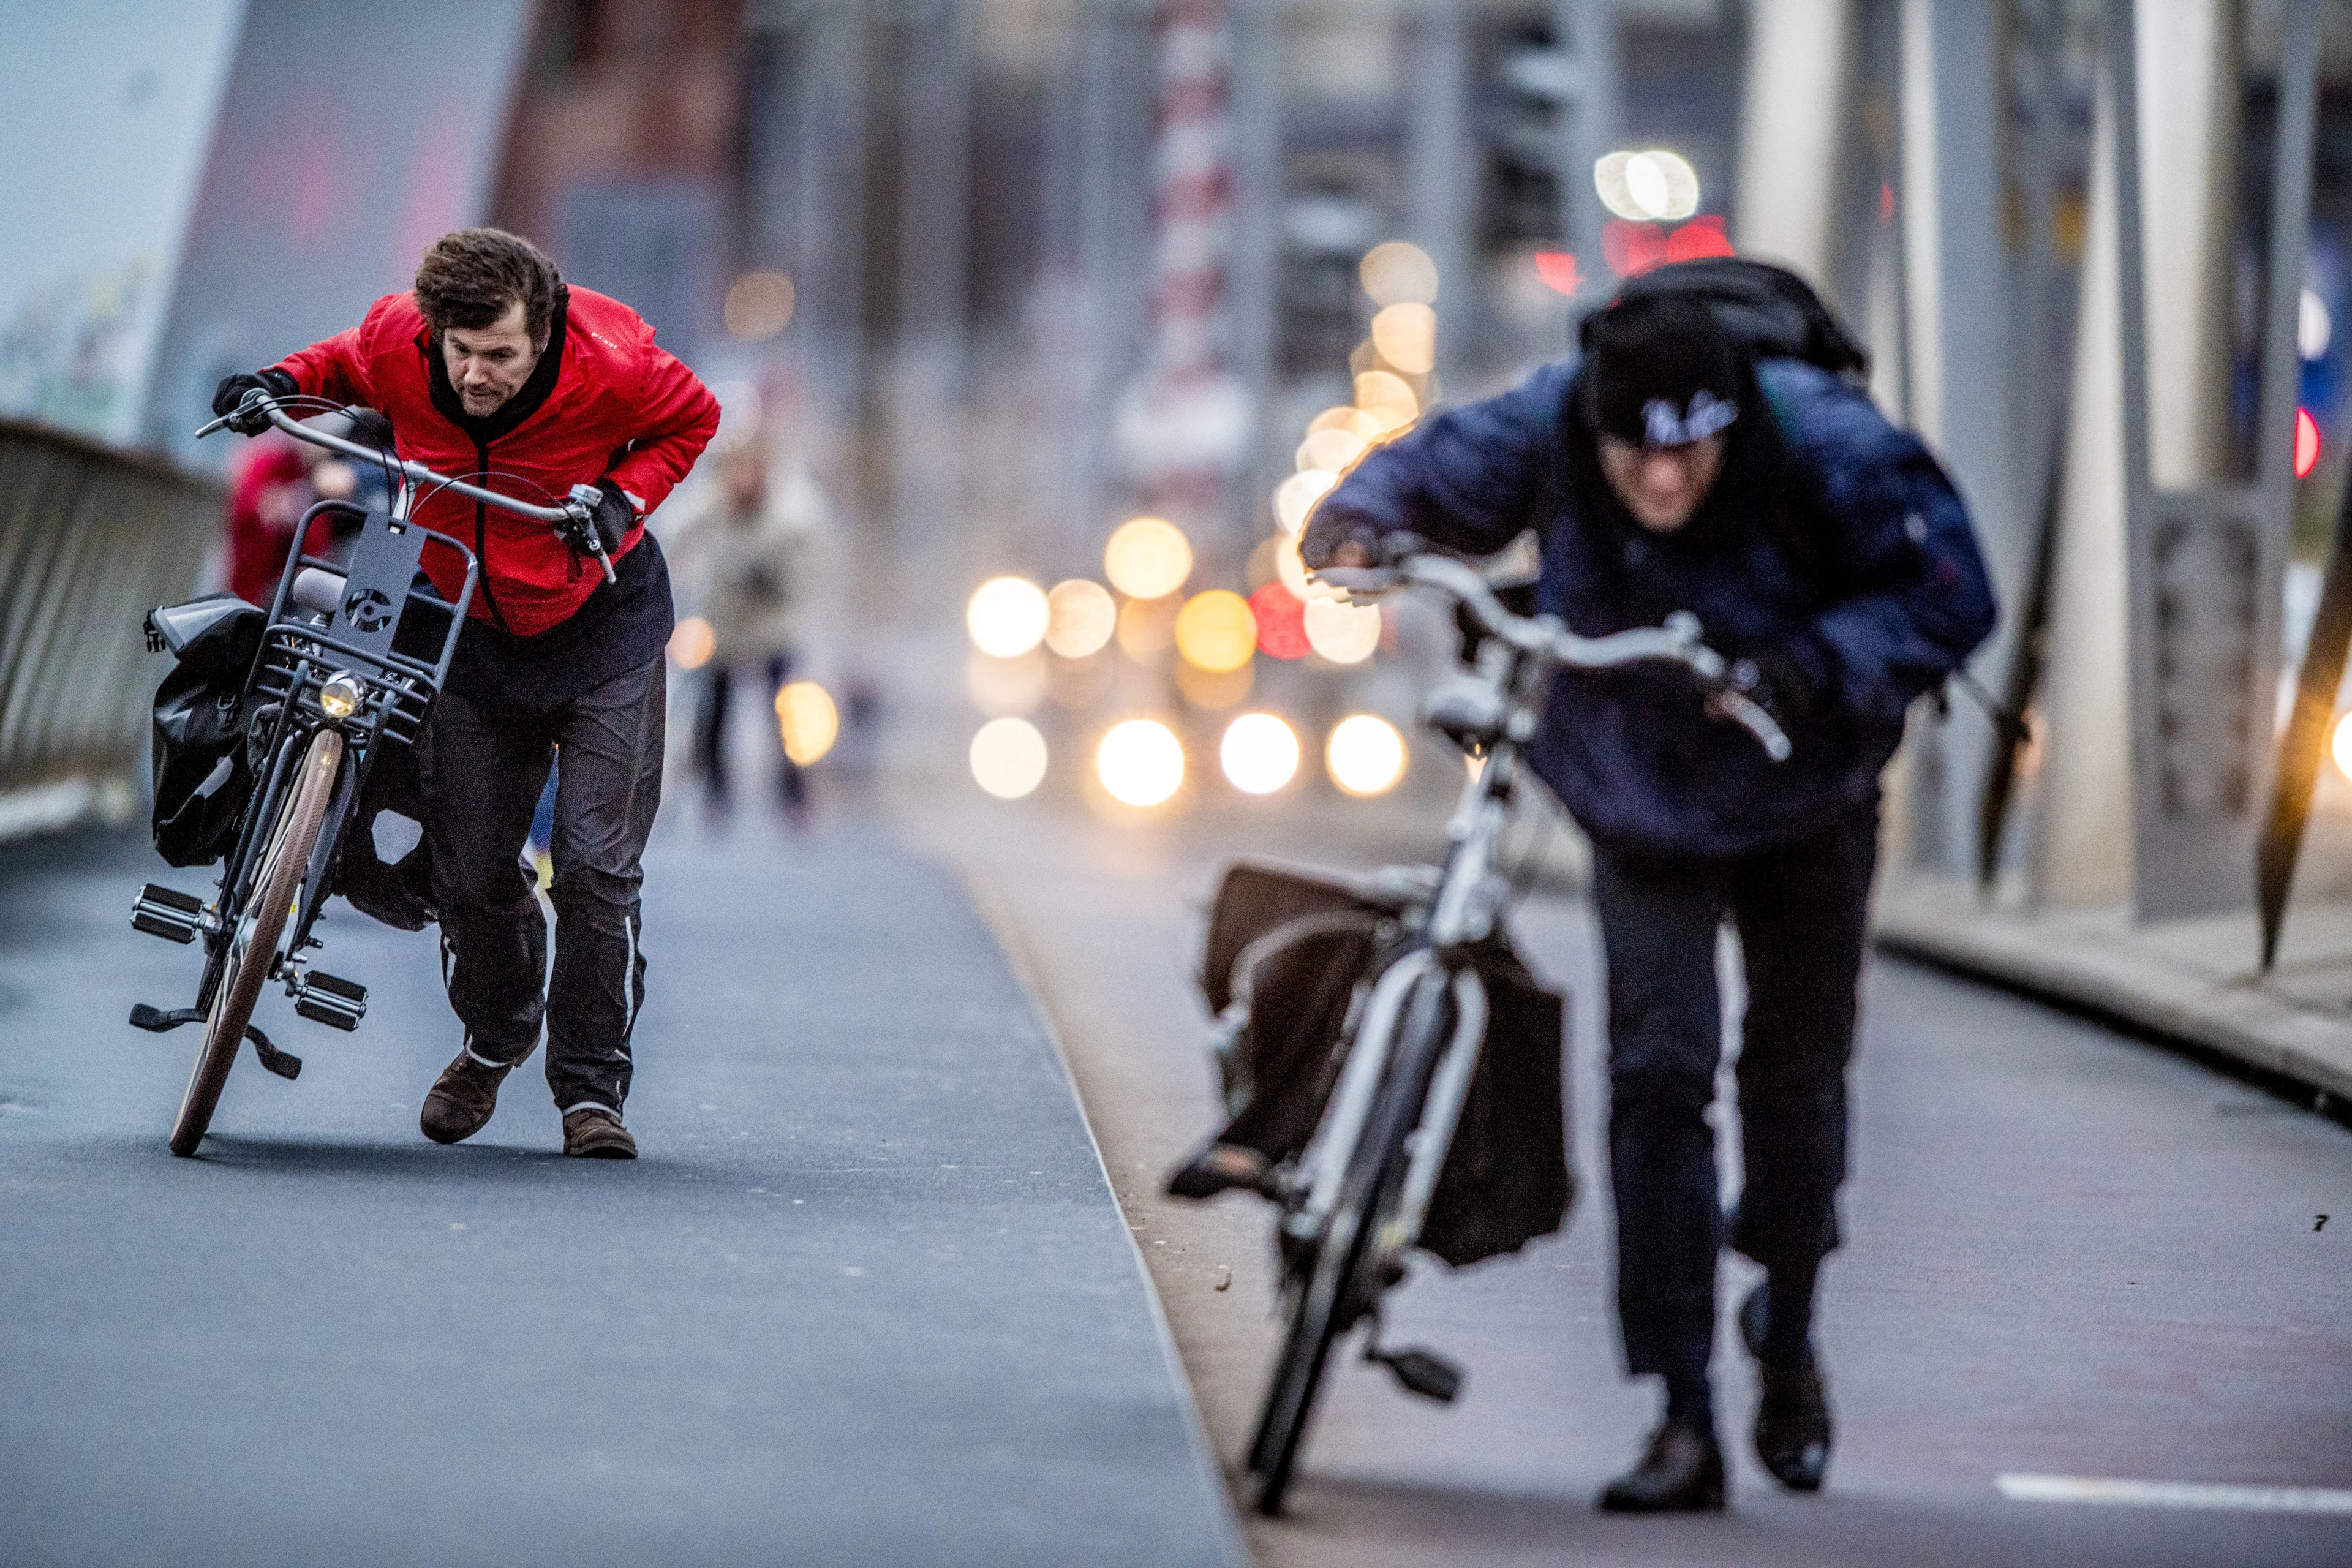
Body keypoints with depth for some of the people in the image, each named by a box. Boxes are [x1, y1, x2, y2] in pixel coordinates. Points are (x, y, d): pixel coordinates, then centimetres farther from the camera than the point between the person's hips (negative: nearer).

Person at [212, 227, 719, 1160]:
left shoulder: (610, 366, -26)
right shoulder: (397, 347, -20)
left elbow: (690, 419, -4)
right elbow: (345, 364, 6)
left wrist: (625, 499, -19)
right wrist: (285, 382, -15)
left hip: (601, 627, -2)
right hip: (468, 628, 2)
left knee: (597, 863, -9)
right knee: (470, 867, 3)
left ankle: (592, 1085, 3)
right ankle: (494, 1040, 32)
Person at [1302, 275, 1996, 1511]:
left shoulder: (1824, 445, -28)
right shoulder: (1542, 434, -23)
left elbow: (1950, 595, -25)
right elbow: (1432, 472, -4)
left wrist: (1820, 665, -40)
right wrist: (1361, 516, -26)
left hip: (1804, 805, 0)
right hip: (1644, 806, 0)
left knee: (1797, 1073, 10)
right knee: (1658, 1069, -15)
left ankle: (1787, 1333, 39)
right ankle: (1684, 1424, -14)